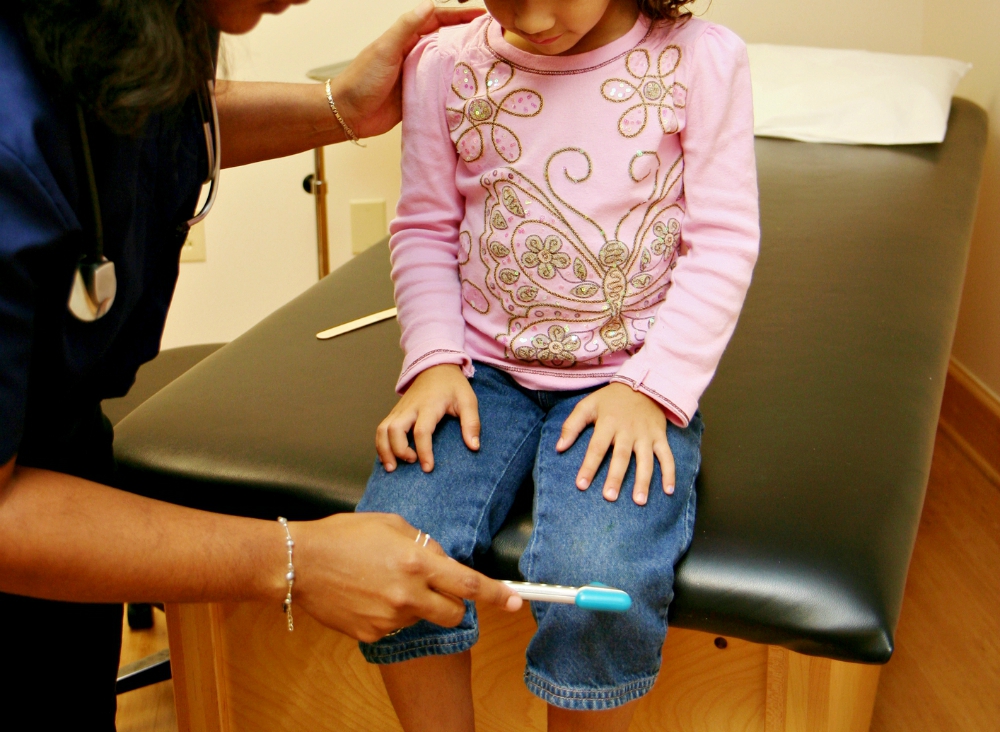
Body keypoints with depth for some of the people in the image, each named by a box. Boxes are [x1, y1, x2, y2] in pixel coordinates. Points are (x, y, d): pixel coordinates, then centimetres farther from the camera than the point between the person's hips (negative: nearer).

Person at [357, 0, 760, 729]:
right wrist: (434, 361, -7)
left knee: (599, 586, -27)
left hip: (630, 377, -2)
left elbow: (722, 240, -4)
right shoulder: (445, 63, 1)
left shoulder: (701, 59, -4)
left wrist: (651, 386, -13)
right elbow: (425, 229, 6)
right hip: (484, 367, 3)